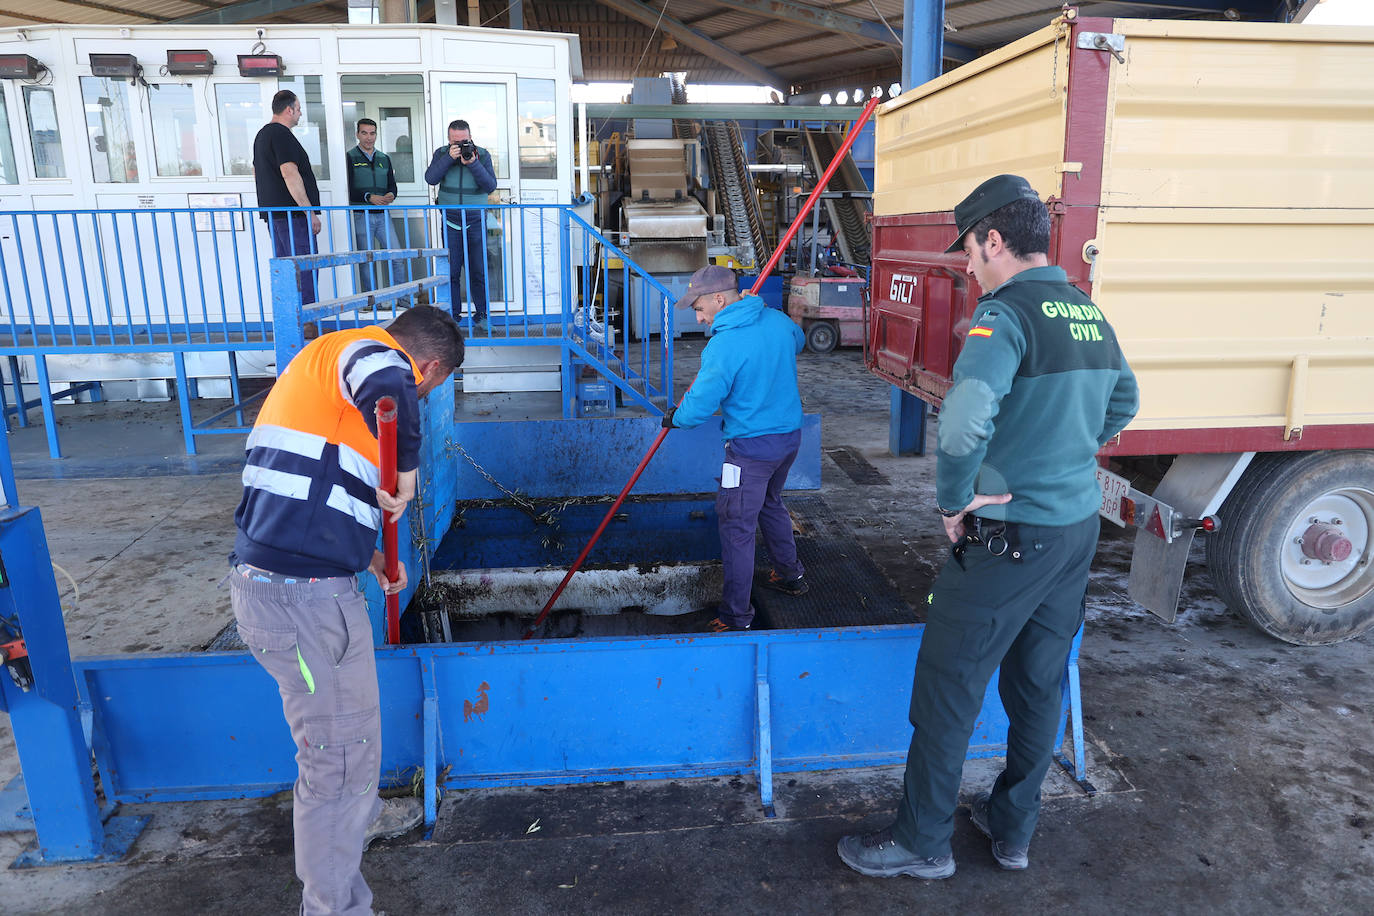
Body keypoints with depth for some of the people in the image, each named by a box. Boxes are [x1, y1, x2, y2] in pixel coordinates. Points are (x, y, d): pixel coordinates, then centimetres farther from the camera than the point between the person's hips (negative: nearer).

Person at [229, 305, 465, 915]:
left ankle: (361, 817, 53)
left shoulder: (328, 362, 21)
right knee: (341, 756, 3)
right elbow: (388, 389, -38)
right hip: (303, 595, -10)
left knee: (345, 723, 30)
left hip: (272, 582, 10)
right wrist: (406, 471, -20)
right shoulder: (375, 351, -10)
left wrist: (373, 559, 31)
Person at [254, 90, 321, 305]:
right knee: (304, 269, -10)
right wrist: (310, 212, -20)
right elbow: (290, 174, -21)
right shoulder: (282, 134, -12)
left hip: (272, 214, 10)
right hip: (292, 214, -10)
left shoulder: (262, 134, 20)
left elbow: (256, 173, 28)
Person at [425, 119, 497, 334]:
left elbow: (490, 186, -8)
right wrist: (449, 158, -18)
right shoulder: (441, 154, 4)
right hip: (450, 221, 1)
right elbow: (431, 179, -10)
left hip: (476, 220, -1)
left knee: (478, 270, 0)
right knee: (451, 270, -1)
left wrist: (473, 163, -19)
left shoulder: (482, 155, 1)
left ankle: (480, 314, 9)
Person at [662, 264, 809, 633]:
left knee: (736, 527, 2)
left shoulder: (724, 345, -22)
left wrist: (674, 418, 0)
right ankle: (790, 575, 44)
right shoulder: (777, 319, 1)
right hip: (790, 435, 8)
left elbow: (700, 404, -20)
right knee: (770, 502, 29)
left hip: (751, 447, -8)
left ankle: (736, 616, 10)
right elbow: (797, 342, 25)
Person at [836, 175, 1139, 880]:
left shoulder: (1007, 312, -19)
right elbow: (1122, 404, 25)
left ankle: (922, 842, 20)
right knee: (1039, 685, 18)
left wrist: (954, 499, -21)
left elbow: (966, 418, -36)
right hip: (1079, 528, 9)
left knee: (948, 689, 5)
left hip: (1009, 537, -9)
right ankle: (1013, 828, 35)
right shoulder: (1089, 313, 9)